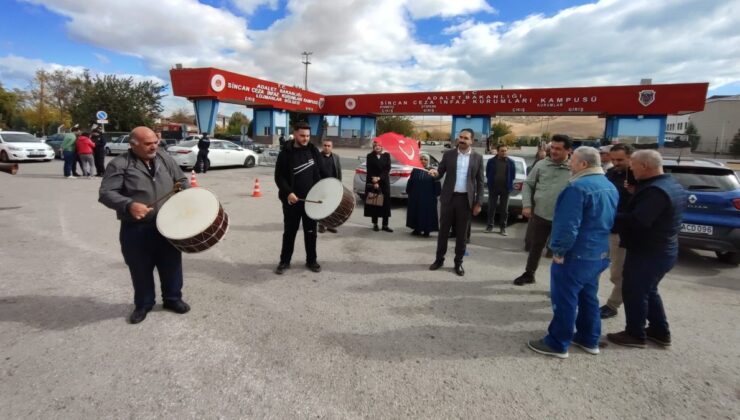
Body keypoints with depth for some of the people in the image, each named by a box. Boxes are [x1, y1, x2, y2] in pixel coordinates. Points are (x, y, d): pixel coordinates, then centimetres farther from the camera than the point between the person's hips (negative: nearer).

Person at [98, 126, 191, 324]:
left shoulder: (165, 159, 6)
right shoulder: (119, 165, -8)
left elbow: (181, 180, 16)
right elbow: (106, 193, -14)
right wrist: (129, 205, -30)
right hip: (136, 230, -3)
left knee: (171, 264, 13)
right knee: (141, 269, 11)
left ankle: (172, 298, 32)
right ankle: (143, 304, 31)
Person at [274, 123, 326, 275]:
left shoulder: (314, 151, 4)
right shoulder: (286, 153, -6)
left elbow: (321, 172, 12)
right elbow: (279, 176, -8)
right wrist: (288, 193, -21)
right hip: (292, 199, -2)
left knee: (310, 231, 11)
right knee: (289, 231, 8)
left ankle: (311, 260, 24)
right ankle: (285, 261, 21)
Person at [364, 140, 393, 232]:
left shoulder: (386, 155, 6)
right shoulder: (370, 156, 2)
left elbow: (388, 169, -2)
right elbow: (369, 170, -4)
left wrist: (379, 178, -13)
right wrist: (374, 182, -13)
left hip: (384, 182, 1)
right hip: (372, 182, -1)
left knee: (386, 203, -1)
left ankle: (385, 225, 6)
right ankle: (375, 224, 12)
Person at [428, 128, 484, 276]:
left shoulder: (477, 157, 1)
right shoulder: (448, 154, 2)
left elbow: (480, 182, 2)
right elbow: (440, 173, 5)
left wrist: (478, 203, -2)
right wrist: (435, 173, -20)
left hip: (466, 199, -1)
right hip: (449, 197, 1)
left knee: (461, 232, 7)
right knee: (443, 230, 8)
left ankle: (458, 262, 20)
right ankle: (439, 259, 23)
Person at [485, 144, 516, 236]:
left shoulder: (511, 162, 1)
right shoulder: (491, 161, 0)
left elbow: (513, 175, 6)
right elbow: (487, 173, 6)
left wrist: (509, 185, 3)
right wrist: (490, 183, 3)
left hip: (505, 188, 0)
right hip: (493, 187, 0)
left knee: (504, 209, 6)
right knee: (491, 208, 5)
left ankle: (503, 228, 14)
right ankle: (489, 226, 16)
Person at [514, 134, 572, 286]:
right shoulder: (541, 165, 2)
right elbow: (528, 184, 6)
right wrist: (527, 205, -5)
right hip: (540, 215, 2)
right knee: (535, 246, 16)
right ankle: (529, 274, 34)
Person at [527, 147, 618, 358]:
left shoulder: (578, 187, -20)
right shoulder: (610, 187, 11)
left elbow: (568, 225, -25)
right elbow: (607, 221, 19)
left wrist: (559, 250, -16)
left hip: (576, 254, -9)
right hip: (599, 254, 9)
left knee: (564, 299, 1)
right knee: (588, 296, 21)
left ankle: (558, 344, 11)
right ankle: (589, 340, 32)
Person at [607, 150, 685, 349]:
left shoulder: (655, 190, -25)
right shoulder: (673, 185, 9)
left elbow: (637, 221, -32)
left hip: (647, 252, -10)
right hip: (662, 250, 10)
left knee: (634, 292, 4)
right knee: (648, 291, 23)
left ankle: (635, 335, 17)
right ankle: (660, 332, 33)